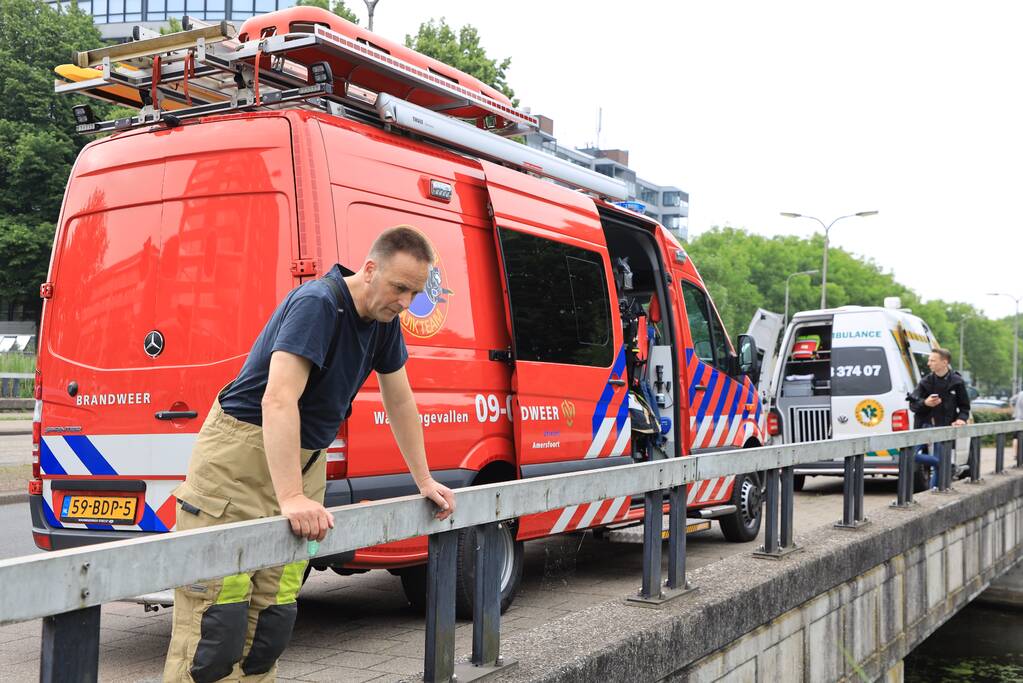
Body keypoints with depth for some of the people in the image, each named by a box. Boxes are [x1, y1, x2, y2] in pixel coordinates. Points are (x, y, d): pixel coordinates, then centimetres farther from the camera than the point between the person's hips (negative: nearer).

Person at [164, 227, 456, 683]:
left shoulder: (384, 320, 5)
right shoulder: (317, 304, -21)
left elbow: (400, 403, 17)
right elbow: (279, 399, -31)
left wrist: (424, 482, 17)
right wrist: (291, 498, -37)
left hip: (305, 459, 8)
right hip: (240, 455, -8)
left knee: (273, 617, 4)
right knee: (218, 618, -10)